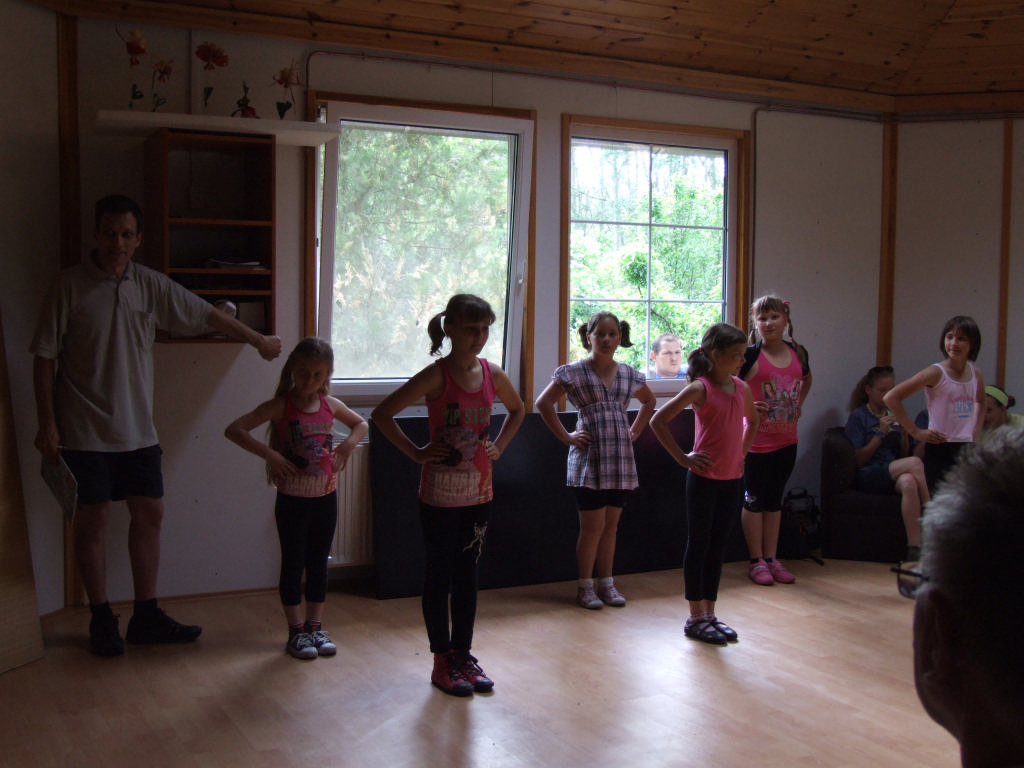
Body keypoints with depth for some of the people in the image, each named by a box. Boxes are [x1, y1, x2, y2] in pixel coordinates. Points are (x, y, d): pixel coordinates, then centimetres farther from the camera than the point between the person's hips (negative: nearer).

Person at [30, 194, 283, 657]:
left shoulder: (151, 285, 4)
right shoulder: (70, 286, -7)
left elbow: (206, 315, 15)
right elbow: (44, 357, -7)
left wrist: (257, 340, 23)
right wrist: (47, 424, -10)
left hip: (138, 429, 5)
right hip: (85, 431, -4)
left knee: (149, 513, 6)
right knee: (93, 518, 2)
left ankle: (146, 616, 17)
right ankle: (101, 619, 15)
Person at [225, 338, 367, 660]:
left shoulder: (330, 405, 2)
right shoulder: (281, 406, -10)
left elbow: (361, 423, 21)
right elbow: (234, 430, -17)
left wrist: (349, 444, 1)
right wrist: (269, 454, -24)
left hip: (325, 497, 4)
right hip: (293, 499, -4)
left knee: (318, 564, 12)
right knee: (293, 565, 5)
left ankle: (315, 626, 24)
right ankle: (296, 631, 16)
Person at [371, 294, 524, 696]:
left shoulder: (492, 374, 2)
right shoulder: (436, 376, -13)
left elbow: (517, 409, 22)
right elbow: (382, 413, -15)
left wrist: (498, 446, 9)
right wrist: (416, 452, -13)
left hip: (479, 491, 5)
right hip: (440, 492, -5)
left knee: (467, 574, 13)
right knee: (439, 575, 6)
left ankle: (463, 653, 25)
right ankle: (442, 661, 16)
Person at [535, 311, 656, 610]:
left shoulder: (629, 374, 10)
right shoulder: (574, 372, -4)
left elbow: (649, 401, 27)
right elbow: (544, 403, -2)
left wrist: (634, 431, 16)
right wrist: (566, 437, -4)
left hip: (620, 460, 5)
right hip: (589, 460, -4)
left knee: (611, 525, 10)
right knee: (593, 526, -2)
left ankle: (606, 584, 22)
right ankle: (585, 587, 11)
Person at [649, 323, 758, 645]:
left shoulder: (742, 388, 6)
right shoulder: (700, 388, -13)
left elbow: (752, 420, 28)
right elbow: (658, 421, -16)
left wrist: (742, 452, 14)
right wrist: (683, 458, -13)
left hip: (732, 478, 6)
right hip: (704, 477, -6)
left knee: (717, 545, 12)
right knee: (698, 544, 3)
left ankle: (710, 614, 21)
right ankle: (696, 618, 11)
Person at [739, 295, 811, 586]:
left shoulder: (798, 353, 3)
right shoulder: (750, 355, -12)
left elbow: (806, 380, 24)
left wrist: (798, 406, 12)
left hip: (787, 439, 5)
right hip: (757, 439, -5)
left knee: (774, 499, 14)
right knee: (754, 500, 5)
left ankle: (772, 559, 22)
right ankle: (756, 561, 13)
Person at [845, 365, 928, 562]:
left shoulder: (894, 416, 22)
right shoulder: (858, 416, 6)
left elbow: (903, 455, 18)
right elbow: (858, 459, -3)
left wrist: (904, 433, 1)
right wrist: (881, 433, -9)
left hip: (894, 475, 4)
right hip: (869, 476, -4)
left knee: (908, 482, -36)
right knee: (915, 462, -31)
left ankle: (914, 547, -39)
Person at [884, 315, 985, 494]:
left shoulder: (976, 375, 7)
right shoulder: (936, 373, -10)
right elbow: (890, 398, -15)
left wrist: (976, 431, 16)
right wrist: (916, 432, -14)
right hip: (940, 450, -6)